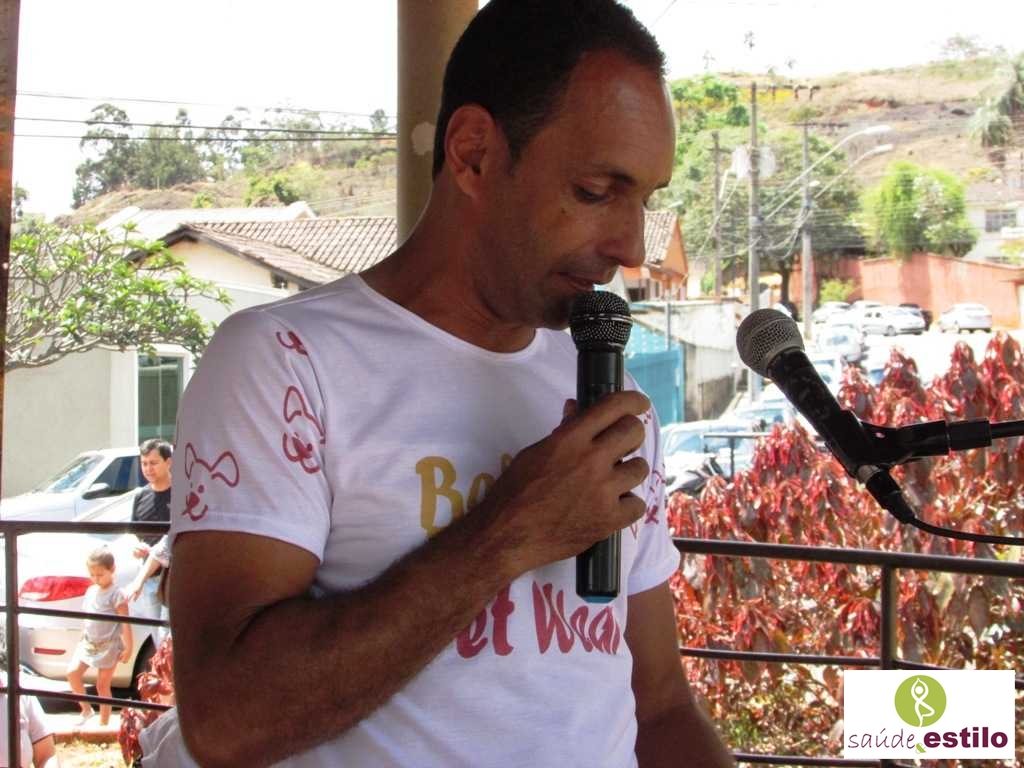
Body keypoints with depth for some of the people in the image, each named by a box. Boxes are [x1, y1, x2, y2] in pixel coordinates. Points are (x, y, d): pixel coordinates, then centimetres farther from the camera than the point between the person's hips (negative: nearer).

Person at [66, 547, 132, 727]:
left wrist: (128, 647, -14)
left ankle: (103, 724, 10)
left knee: (102, 686, 0)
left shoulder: (116, 594, -14)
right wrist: (83, 638, 18)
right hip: (88, 643, 6)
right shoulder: (91, 591, 8)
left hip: (108, 646, -6)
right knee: (73, 672, -7)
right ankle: (86, 709, 10)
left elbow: (125, 623, -13)